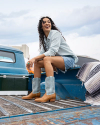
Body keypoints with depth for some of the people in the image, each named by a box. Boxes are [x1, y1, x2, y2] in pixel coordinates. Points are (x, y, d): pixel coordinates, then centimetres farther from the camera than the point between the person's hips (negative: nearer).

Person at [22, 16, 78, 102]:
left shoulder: (55, 33, -10)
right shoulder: (44, 38, 13)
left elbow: (52, 51, -23)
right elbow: (42, 53, 4)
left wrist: (35, 58, -27)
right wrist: (34, 60, -17)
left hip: (69, 59, -8)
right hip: (57, 61, 8)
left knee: (47, 59, -31)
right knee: (37, 63, -4)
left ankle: (50, 94, -38)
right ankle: (35, 92, -2)